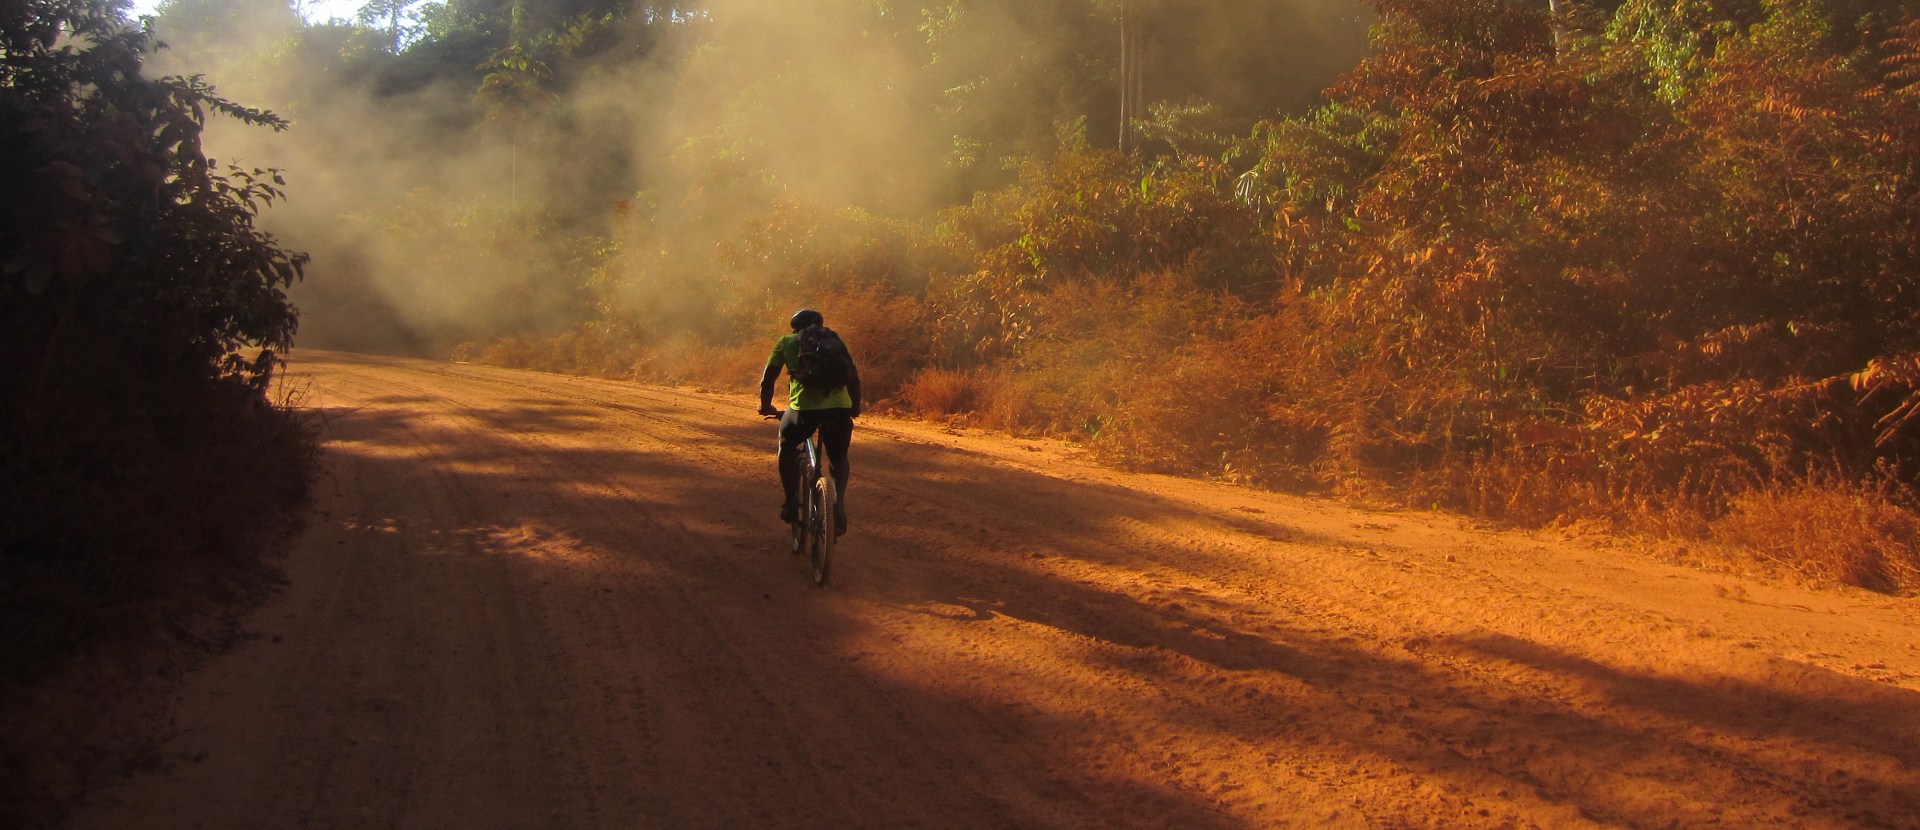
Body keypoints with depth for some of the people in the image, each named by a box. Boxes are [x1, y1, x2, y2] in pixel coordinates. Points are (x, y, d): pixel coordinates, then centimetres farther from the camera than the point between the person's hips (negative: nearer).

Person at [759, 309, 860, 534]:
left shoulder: (785, 343, 21)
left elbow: (767, 380, 21)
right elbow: (853, 376, 23)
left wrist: (766, 406, 37)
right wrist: (855, 406, 37)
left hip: (804, 407, -2)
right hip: (839, 407, 2)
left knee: (787, 448, 29)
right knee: (839, 457, 25)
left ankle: (791, 501, 21)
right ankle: (839, 501, 2)